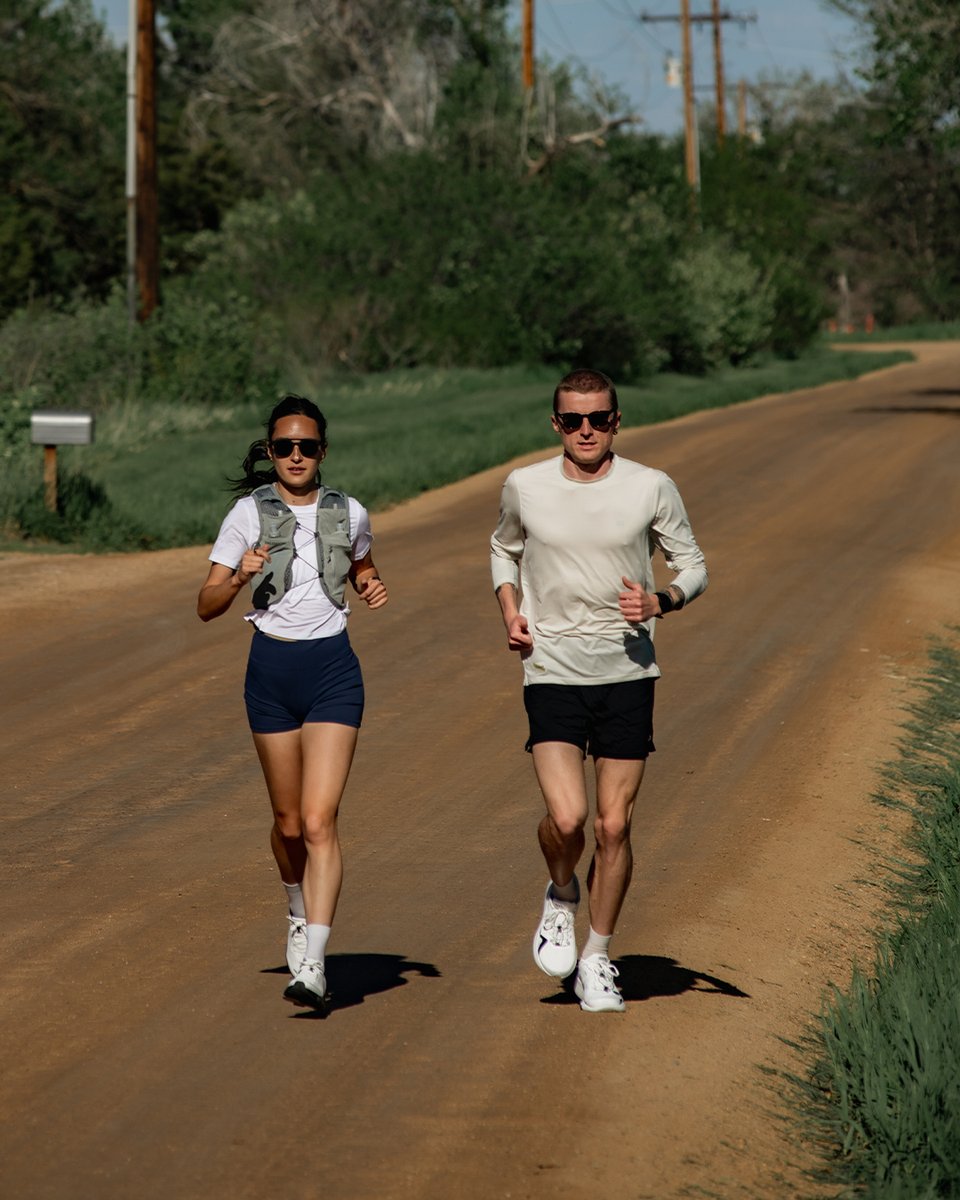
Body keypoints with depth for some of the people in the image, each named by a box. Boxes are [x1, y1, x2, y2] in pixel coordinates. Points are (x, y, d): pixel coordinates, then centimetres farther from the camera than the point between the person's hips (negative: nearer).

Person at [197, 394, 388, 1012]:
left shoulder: (349, 514, 2)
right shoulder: (248, 515, -2)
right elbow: (207, 605, -3)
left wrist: (373, 589, 1)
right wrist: (240, 578, -22)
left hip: (333, 670, -1)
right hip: (271, 668, 1)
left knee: (320, 820, -13)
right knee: (289, 821, 12)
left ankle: (313, 964, -17)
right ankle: (300, 912, 43)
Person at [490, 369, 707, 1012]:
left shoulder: (652, 488, -2)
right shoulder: (525, 488, 1)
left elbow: (693, 566, 8)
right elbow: (504, 549, 21)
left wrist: (660, 602, -14)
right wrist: (511, 611, 3)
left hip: (628, 674, 0)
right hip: (552, 673, 0)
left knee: (614, 825, 2)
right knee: (566, 818, -17)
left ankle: (598, 957, 20)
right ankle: (561, 896, 17)